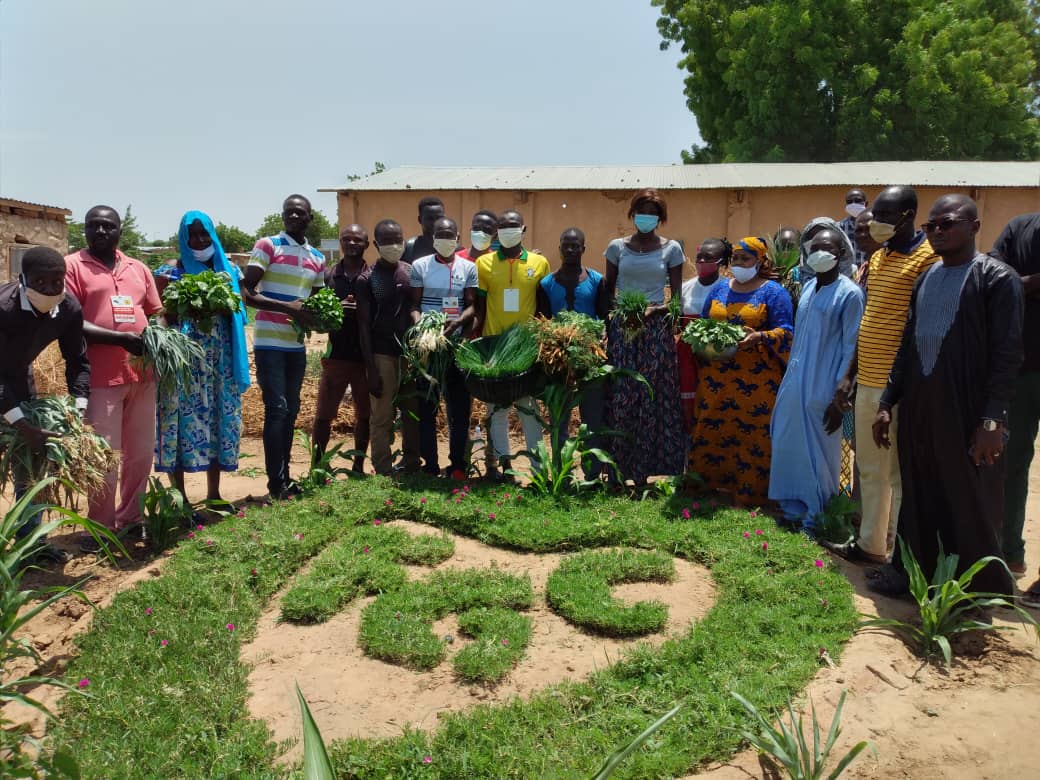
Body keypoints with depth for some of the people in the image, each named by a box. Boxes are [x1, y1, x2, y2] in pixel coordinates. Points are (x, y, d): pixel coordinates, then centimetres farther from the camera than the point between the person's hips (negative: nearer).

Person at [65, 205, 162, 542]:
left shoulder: (139, 268, 15)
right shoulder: (72, 265, 0)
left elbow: (155, 313, 20)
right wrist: (121, 339, -19)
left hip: (142, 374, 5)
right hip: (100, 377, -5)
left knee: (141, 453, 12)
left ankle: (130, 518, 26)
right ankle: (101, 529, 12)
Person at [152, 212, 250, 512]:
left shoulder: (227, 268, 13)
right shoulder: (170, 271, 1)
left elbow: (239, 310, 16)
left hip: (220, 359, 4)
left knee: (219, 419, 6)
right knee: (182, 420, -5)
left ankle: (213, 493, 17)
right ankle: (179, 498, 3)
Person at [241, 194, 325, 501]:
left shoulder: (317, 259, 12)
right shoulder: (267, 246, -5)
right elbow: (247, 293, -12)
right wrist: (289, 307, -22)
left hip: (297, 345, 6)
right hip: (269, 343, -6)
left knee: (291, 411, 10)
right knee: (277, 410, -8)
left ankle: (284, 478, 19)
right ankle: (277, 484, -2)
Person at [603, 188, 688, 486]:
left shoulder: (671, 248, 4)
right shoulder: (617, 247, 7)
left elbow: (677, 299, 3)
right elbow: (607, 291, 11)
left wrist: (655, 310, -15)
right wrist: (619, 312, -6)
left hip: (656, 329, 0)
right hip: (622, 328, 1)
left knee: (654, 397, 0)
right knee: (621, 397, -1)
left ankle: (645, 467, 11)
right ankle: (619, 466, 9)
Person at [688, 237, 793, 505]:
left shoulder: (773, 292, 1)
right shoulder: (719, 289, 17)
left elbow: (785, 331, -5)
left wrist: (759, 337, -23)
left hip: (756, 380, -4)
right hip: (716, 378, 5)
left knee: (753, 433, -4)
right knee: (712, 431, 4)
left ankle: (750, 493, 5)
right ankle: (711, 484, 16)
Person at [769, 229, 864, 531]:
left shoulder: (849, 294, -10)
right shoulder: (808, 286, 10)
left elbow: (850, 349, -11)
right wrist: (791, 375, 13)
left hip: (822, 389, -7)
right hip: (794, 384, 7)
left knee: (819, 454, 4)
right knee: (789, 447, 13)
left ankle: (815, 519, 19)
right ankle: (794, 509, 29)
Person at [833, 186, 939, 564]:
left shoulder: (928, 257, -11)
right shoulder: (878, 258, 14)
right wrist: (849, 377, 17)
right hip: (867, 383, 8)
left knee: (901, 475, 3)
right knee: (870, 470, 16)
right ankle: (872, 543, 29)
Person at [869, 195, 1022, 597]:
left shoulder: (997, 278, -7)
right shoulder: (925, 278, 12)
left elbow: (1007, 354, -12)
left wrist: (993, 419, -18)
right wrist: (887, 402, 13)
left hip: (967, 411, -6)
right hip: (918, 408, 6)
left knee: (969, 504, 5)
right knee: (918, 495, 14)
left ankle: (977, 589, 20)